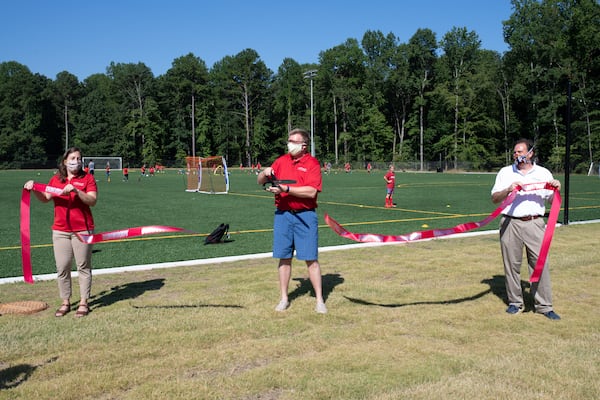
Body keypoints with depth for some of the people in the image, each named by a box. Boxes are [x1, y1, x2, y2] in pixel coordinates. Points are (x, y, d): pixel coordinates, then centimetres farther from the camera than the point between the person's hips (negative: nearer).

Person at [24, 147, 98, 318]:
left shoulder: (87, 178, -1)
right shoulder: (56, 179, 10)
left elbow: (92, 201, -12)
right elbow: (45, 198, 5)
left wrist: (76, 190, -24)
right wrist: (34, 189, -13)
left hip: (82, 229, -3)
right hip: (60, 230, 3)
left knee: (83, 266, 4)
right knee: (62, 268, 5)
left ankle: (83, 303, 12)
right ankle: (65, 302, 17)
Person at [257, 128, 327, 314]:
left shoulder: (312, 163, -4)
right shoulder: (281, 161, 12)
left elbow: (312, 191, -17)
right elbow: (260, 181, 15)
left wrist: (286, 189, -21)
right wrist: (265, 173, -7)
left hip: (305, 216, -4)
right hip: (282, 215, 4)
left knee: (311, 259, 0)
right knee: (284, 258, 9)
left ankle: (319, 300, 10)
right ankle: (284, 299, 21)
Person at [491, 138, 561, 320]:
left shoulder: (543, 173, 10)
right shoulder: (505, 172, 10)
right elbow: (494, 198, 5)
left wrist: (556, 189, -10)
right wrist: (508, 190, -14)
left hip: (534, 223, 0)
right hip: (510, 223, 1)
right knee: (511, 264, 4)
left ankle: (544, 305, 4)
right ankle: (515, 302, 16)